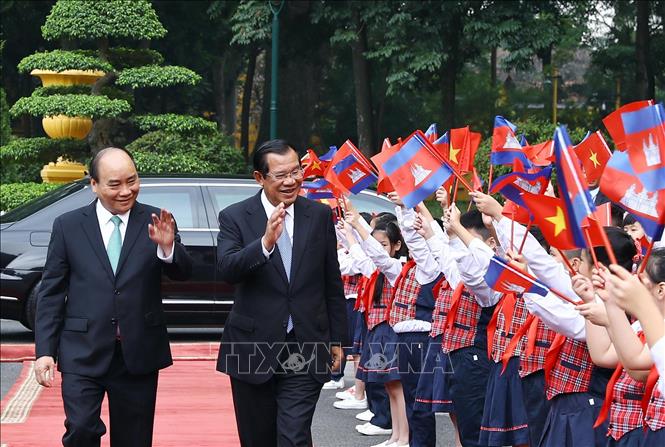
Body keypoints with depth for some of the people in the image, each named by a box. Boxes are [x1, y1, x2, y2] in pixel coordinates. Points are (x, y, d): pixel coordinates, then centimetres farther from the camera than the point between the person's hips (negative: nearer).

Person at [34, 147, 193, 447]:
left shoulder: (155, 223, 1)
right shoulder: (68, 226, 0)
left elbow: (183, 273, -7)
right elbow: (50, 293, 2)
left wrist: (168, 247, -29)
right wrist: (44, 351, -4)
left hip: (138, 355, 1)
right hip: (83, 354, -1)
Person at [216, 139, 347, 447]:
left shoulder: (320, 215, 3)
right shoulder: (235, 217, -3)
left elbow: (333, 284, 9)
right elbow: (226, 269, -20)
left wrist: (337, 339, 11)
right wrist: (265, 243, -35)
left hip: (305, 353, 0)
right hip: (254, 350, 0)